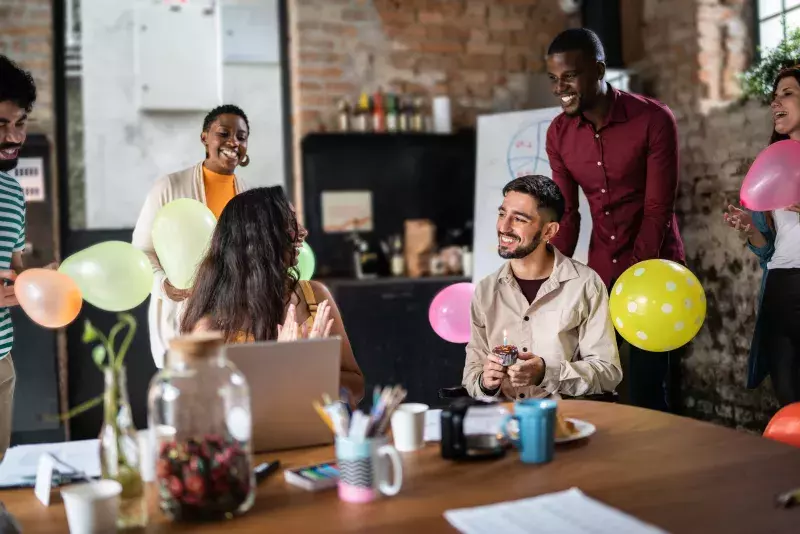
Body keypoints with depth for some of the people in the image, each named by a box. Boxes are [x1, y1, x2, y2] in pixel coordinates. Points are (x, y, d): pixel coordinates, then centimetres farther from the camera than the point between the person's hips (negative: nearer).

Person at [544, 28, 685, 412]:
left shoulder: (654, 120, -14)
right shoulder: (558, 133, 0)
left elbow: (658, 211, -16)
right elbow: (566, 213, 3)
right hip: (600, 273, 4)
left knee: (649, 395, -2)